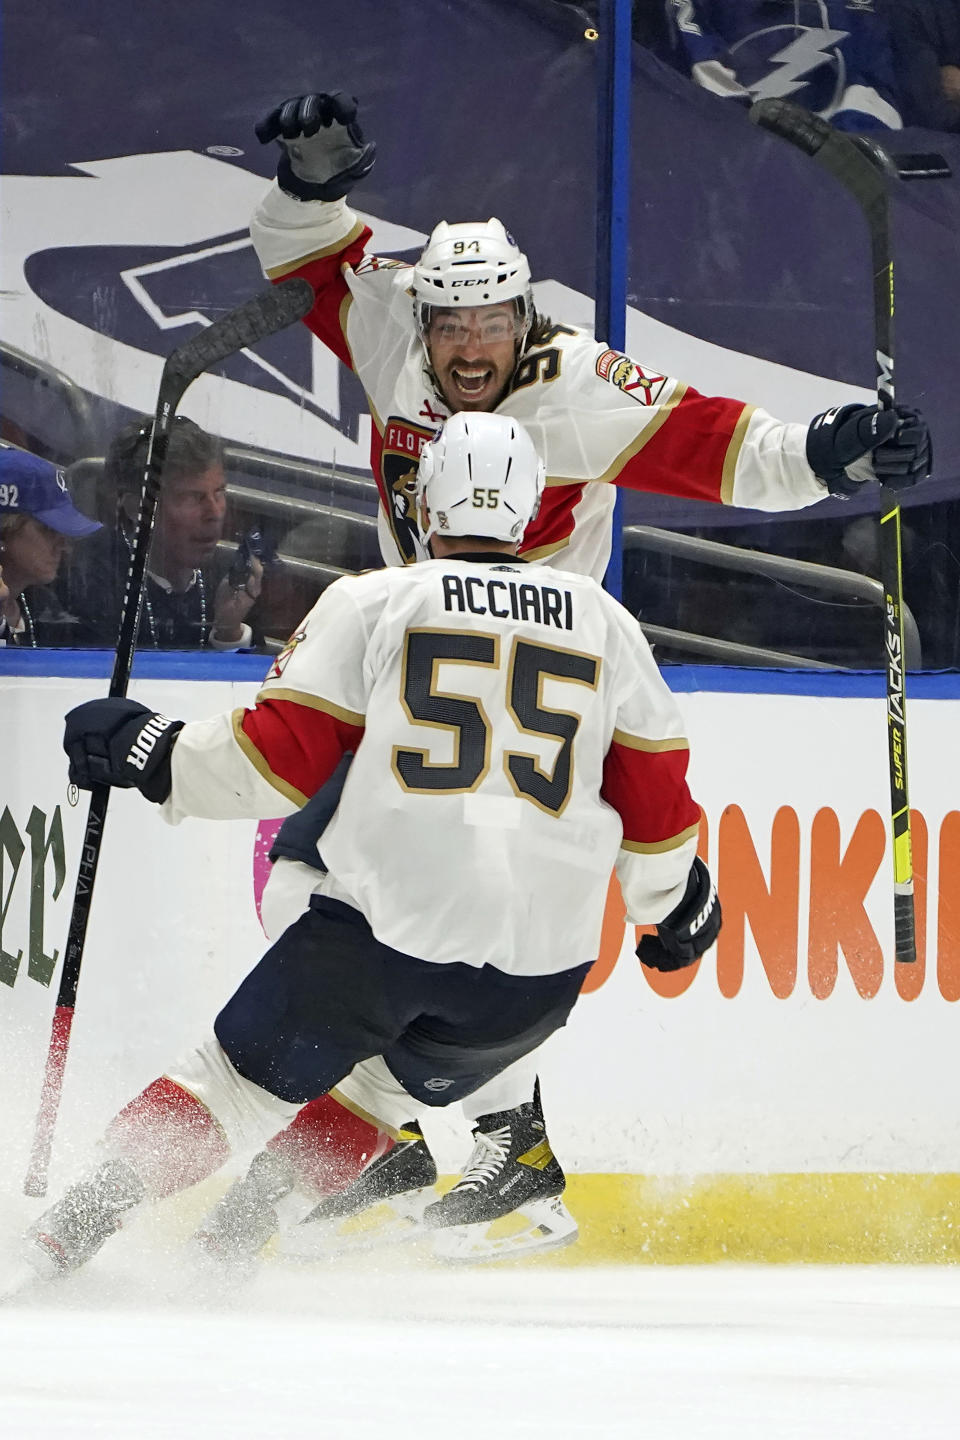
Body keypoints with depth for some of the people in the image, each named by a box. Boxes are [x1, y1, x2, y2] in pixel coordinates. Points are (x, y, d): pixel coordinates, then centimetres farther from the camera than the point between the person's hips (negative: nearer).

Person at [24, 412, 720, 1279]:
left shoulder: (370, 603, 4)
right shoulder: (603, 620, 14)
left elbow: (280, 758, -1)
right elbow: (655, 789, 15)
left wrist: (152, 753, 12)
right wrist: (677, 902, 32)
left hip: (389, 916, -3)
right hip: (541, 964, 3)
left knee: (247, 1072, 11)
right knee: (396, 1082, 26)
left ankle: (84, 1217, 0)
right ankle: (242, 1239, 18)